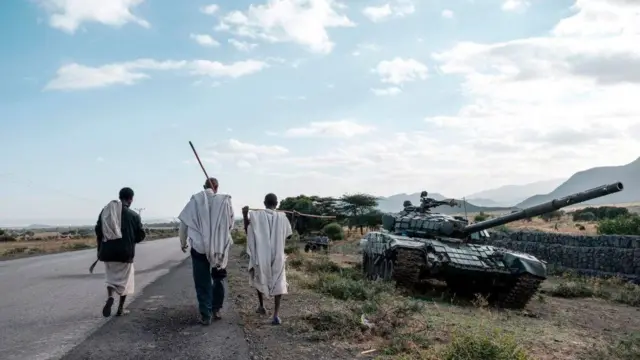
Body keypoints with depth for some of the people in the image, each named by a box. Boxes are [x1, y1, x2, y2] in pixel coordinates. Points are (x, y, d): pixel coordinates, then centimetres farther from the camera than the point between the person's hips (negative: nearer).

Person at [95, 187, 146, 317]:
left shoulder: (105, 211, 4)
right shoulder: (133, 215, -6)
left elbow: (98, 231, 6)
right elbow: (141, 235, -3)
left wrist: (100, 249, 17)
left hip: (108, 251, 3)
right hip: (125, 252, -3)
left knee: (111, 277, 17)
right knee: (124, 279, 13)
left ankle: (110, 297, -12)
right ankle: (120, 309, 16)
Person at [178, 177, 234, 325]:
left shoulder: (195, 200, -1)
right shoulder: (225, 201, -2)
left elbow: (183, 223, 3)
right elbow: (231, 224, 4)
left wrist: (183, 243, 17)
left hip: (199, 247, -1)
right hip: (220, 247, 1)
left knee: (202, 282, 7)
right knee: (218, 278, 20)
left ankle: (205, 315, 7)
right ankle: (216, 309, 25)